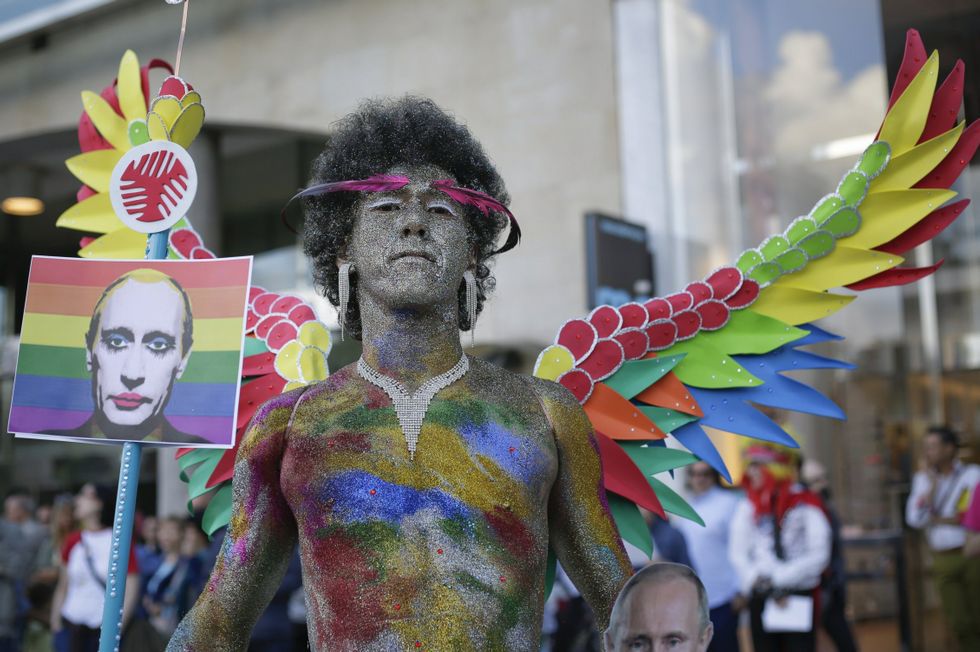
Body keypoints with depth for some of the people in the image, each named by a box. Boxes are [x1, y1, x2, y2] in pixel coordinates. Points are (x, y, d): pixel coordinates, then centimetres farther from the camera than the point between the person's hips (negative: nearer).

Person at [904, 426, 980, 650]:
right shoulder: (922, 479, 7)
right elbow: (914, 519, -5)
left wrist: (937, 519, -9)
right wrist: (933, 484, -10)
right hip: (944, 562, 3)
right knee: (961, 623, 2)